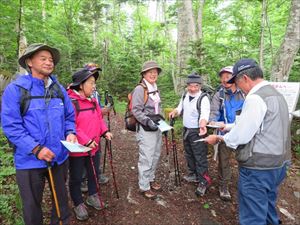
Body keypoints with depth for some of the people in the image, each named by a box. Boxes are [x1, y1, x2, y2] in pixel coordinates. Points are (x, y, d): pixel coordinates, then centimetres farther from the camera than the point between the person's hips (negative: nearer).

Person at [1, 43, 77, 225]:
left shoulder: (59, 89, 5)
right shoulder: (15, 89, -10)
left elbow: (69, 116, 10)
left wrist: (70, 133, -10)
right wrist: (36, 149, -23)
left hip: (59, 157, 4)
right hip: (30, 160, -4)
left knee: (61, 199, 23)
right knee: (32, 205, 17)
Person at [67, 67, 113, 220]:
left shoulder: (93, 101, 6)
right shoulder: (70, 101, -20)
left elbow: (99, 118, 14)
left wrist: (105, 131, -2)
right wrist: (86, 141, -25)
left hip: (94, 146, 7)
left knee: (94, 173, 22)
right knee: (76, 178, 12)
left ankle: (92, 196, 44)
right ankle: (78, 204, 33)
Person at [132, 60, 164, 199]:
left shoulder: (156, 89, 13)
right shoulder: (139, 90, -12)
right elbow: (136, 111, -16)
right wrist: (148, 121, -24)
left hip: (156, 128, 8)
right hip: (145, 129, -8)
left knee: (155, 156, 16)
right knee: (146, 159, -4)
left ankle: (151, 179, 34)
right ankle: (144, 187, 11)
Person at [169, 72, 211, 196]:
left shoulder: (203, 98, -20)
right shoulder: (185, 95, 3)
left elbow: (204, 114, -35)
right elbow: (180, 108, 14)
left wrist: (202, 125, -55)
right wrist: (175, 112, -9)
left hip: (197, 132, -8)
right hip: (186, 130, 8)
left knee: (200, 157, -4)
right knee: (189, 154, 20)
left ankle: (203, 182, 10)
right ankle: (193, 174, 38)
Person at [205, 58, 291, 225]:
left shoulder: (255, 98, -20)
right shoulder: (275, 94, 11)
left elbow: (240, 136, -20)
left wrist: (218, 138, -4)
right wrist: (228, 126, 16)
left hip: (258, 168, -9)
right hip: (277, 164, 9)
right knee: (267, 209, 25)